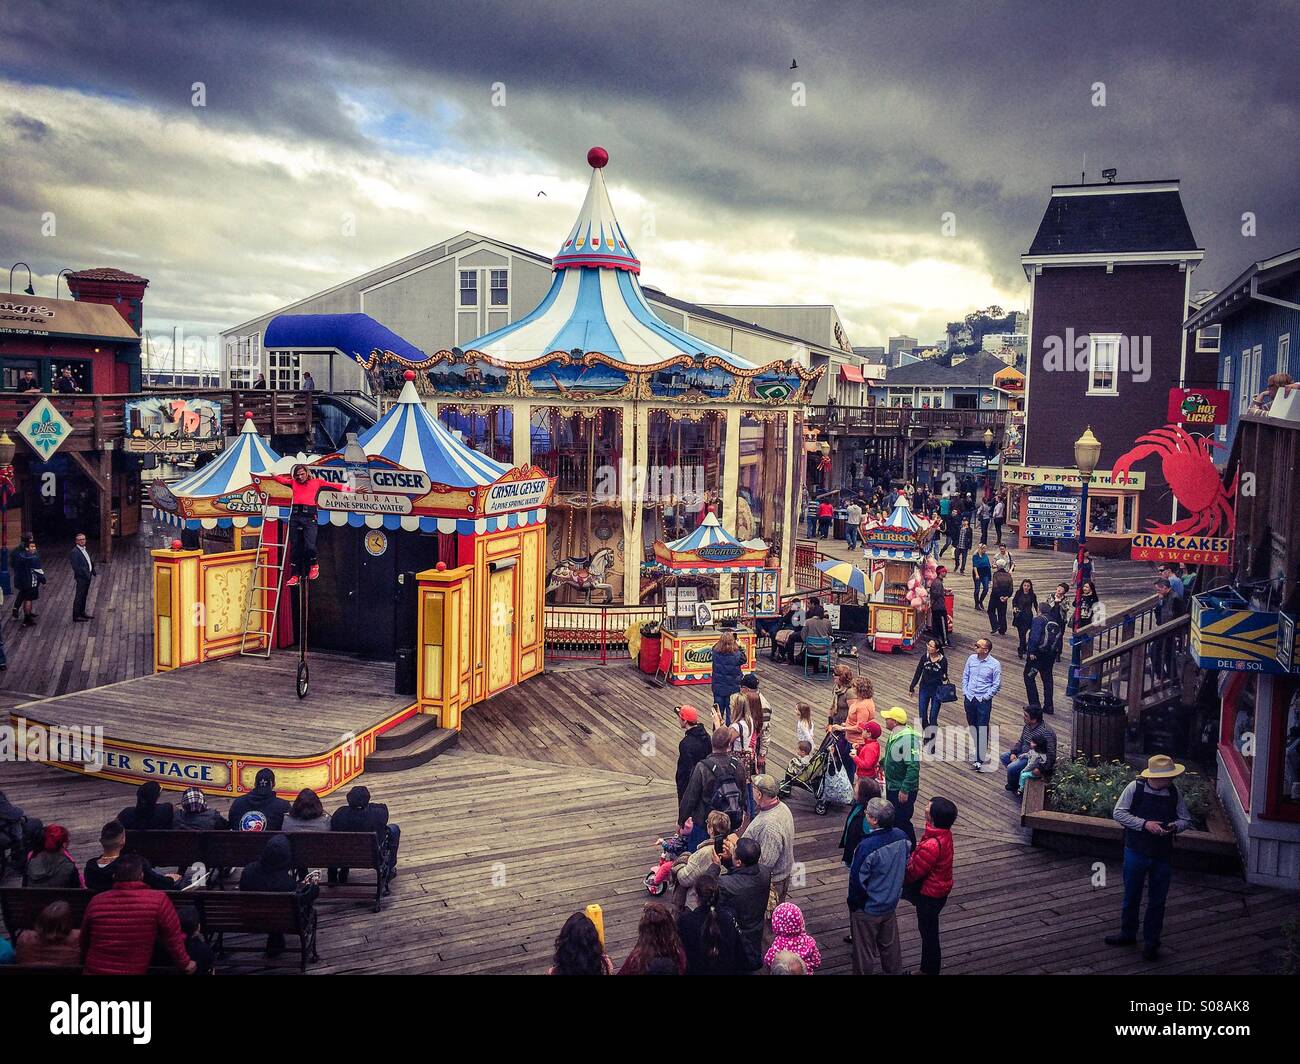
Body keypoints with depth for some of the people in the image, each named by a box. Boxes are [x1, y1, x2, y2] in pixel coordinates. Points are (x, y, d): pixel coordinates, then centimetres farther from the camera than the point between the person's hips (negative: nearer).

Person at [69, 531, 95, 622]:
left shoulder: (85, 549, 12)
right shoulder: (74, 552, -16)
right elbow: (76, 567, -21)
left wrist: (93, 572, 9)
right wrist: (86, 575, -22)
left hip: (88, 576, 9)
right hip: (81, 577, -9)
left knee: (84, 595, 18)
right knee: (79, 596, -2)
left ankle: (82, 613, 28)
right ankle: (76, 616, 5)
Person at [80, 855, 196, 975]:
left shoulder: (96, 901, -6)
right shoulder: (158, 901, -17)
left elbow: (84, 940, 10)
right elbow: (173, 938, -9)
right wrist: (185, 964, 7)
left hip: (93, 970, 3)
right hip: (133, 971, -2)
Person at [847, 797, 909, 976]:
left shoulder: (867, 846, -33)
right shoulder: (901, 837, -12)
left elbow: (857, 880, -23)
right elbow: (904, 869, 4)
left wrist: (853, 903, -6)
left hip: (868, 909, -6)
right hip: (891, 904, 6)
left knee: (865, 951, 14)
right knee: (890, 944, 26)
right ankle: (894, 971, 43)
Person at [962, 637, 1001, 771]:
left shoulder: (995, 664, -13)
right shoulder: (971, 658, 1)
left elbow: (997, 685, -8)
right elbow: (965, 676, 11)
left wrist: (986, 697, -10)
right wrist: (965, 692, 4)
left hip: (983, 701, -5)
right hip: (969, 698, 5)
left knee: (982, 730, -5)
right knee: (972, 727, 16)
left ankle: (980, 759, -1)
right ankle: (975, 753, 34)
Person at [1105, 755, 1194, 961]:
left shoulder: (1175, 793, -5)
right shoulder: (1135, 788, -13)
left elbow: (1186, 820, 4)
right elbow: (1119, 813, -11)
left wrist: (1174, 826, -18)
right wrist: (1144, 824, -22)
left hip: (1163, 856, 1)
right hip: (1136, 852, -1)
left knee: (1157, 901, 10)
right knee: (1131, 896, 15)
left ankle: (1151, 942, 25)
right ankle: (1128, 933, 35)